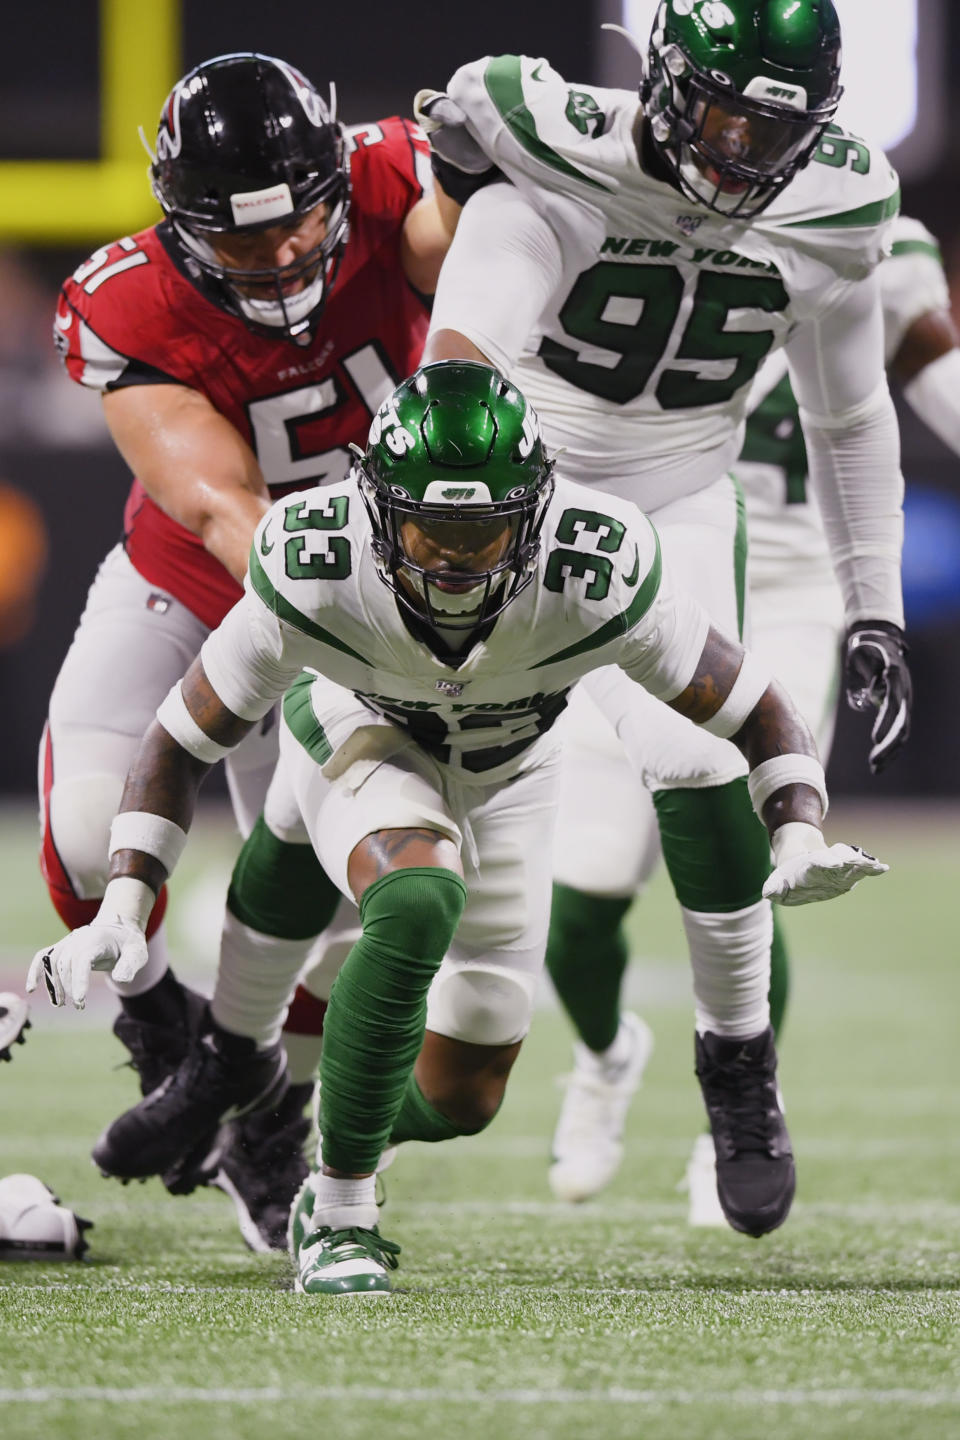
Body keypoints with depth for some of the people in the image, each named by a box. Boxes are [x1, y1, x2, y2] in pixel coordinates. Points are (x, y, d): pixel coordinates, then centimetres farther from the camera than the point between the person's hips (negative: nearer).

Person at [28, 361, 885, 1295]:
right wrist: (123, 906, -31)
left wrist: (800, 839, -43)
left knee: (460, 1098, 2)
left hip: (507, 773, 2)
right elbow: (184, 736, -22)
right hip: (358, 733, -2)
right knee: (418, 902, -35)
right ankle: (338, 1214, -19)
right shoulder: (315, 578, -37)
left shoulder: (596, 579, -37)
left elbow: (755, 710, -25)